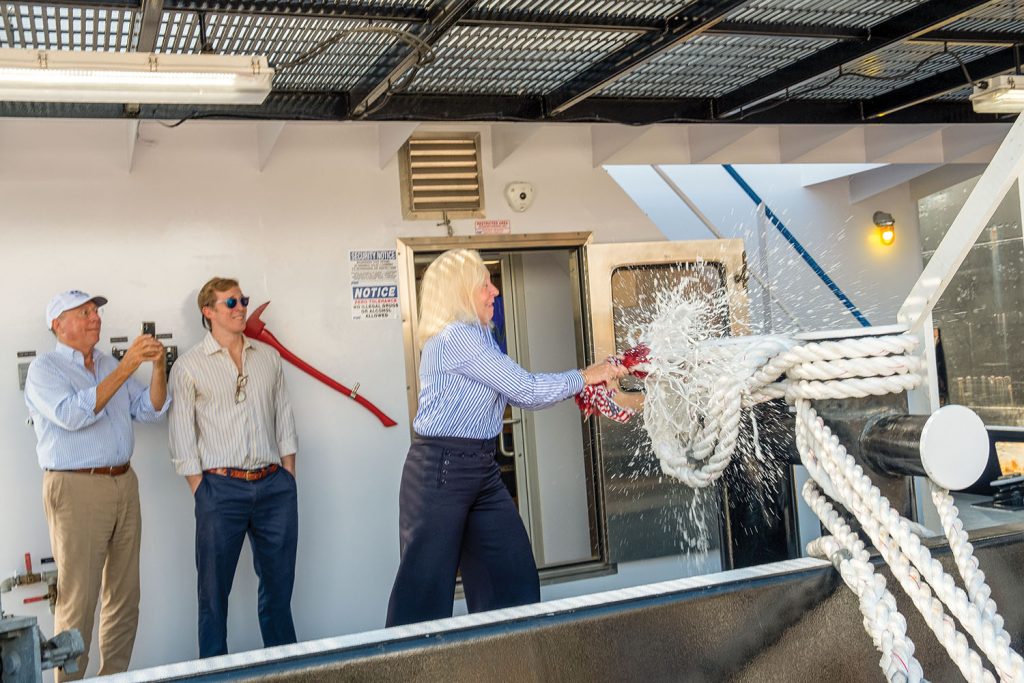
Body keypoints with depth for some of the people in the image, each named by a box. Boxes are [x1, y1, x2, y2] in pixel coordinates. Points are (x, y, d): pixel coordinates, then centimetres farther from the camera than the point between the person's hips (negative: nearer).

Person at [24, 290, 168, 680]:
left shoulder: (110, 366, 15)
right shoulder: (44, 369, -3)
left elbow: (149, 411, 11)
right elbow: (73, 415, -20)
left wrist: (158, 367, -6)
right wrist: (125, 369, -23)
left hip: (124, 484, 6)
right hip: (76, 489, -6)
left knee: (125, 596, 11)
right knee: (78, 601, -4)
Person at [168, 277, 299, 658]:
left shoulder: (268, 357, 11)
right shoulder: (189, 366, 0)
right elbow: (182, 437, -1)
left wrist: (289, 477, 8)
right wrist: (202, 492, -6)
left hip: (274, 484, 4)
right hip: (222, 487, -3)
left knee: (279, 583, 13)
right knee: (214, 588, 7)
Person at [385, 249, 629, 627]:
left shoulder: (475, 337, 15)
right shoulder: (455, 337, -16)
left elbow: (519, 396, 13)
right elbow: (525, 388, -17)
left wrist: (581, 386, 4)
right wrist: (584, 377, -4)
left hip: (481, 468, 10)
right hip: (441, 469, -10)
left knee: (513, 578, 10)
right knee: (425, 589, -1)